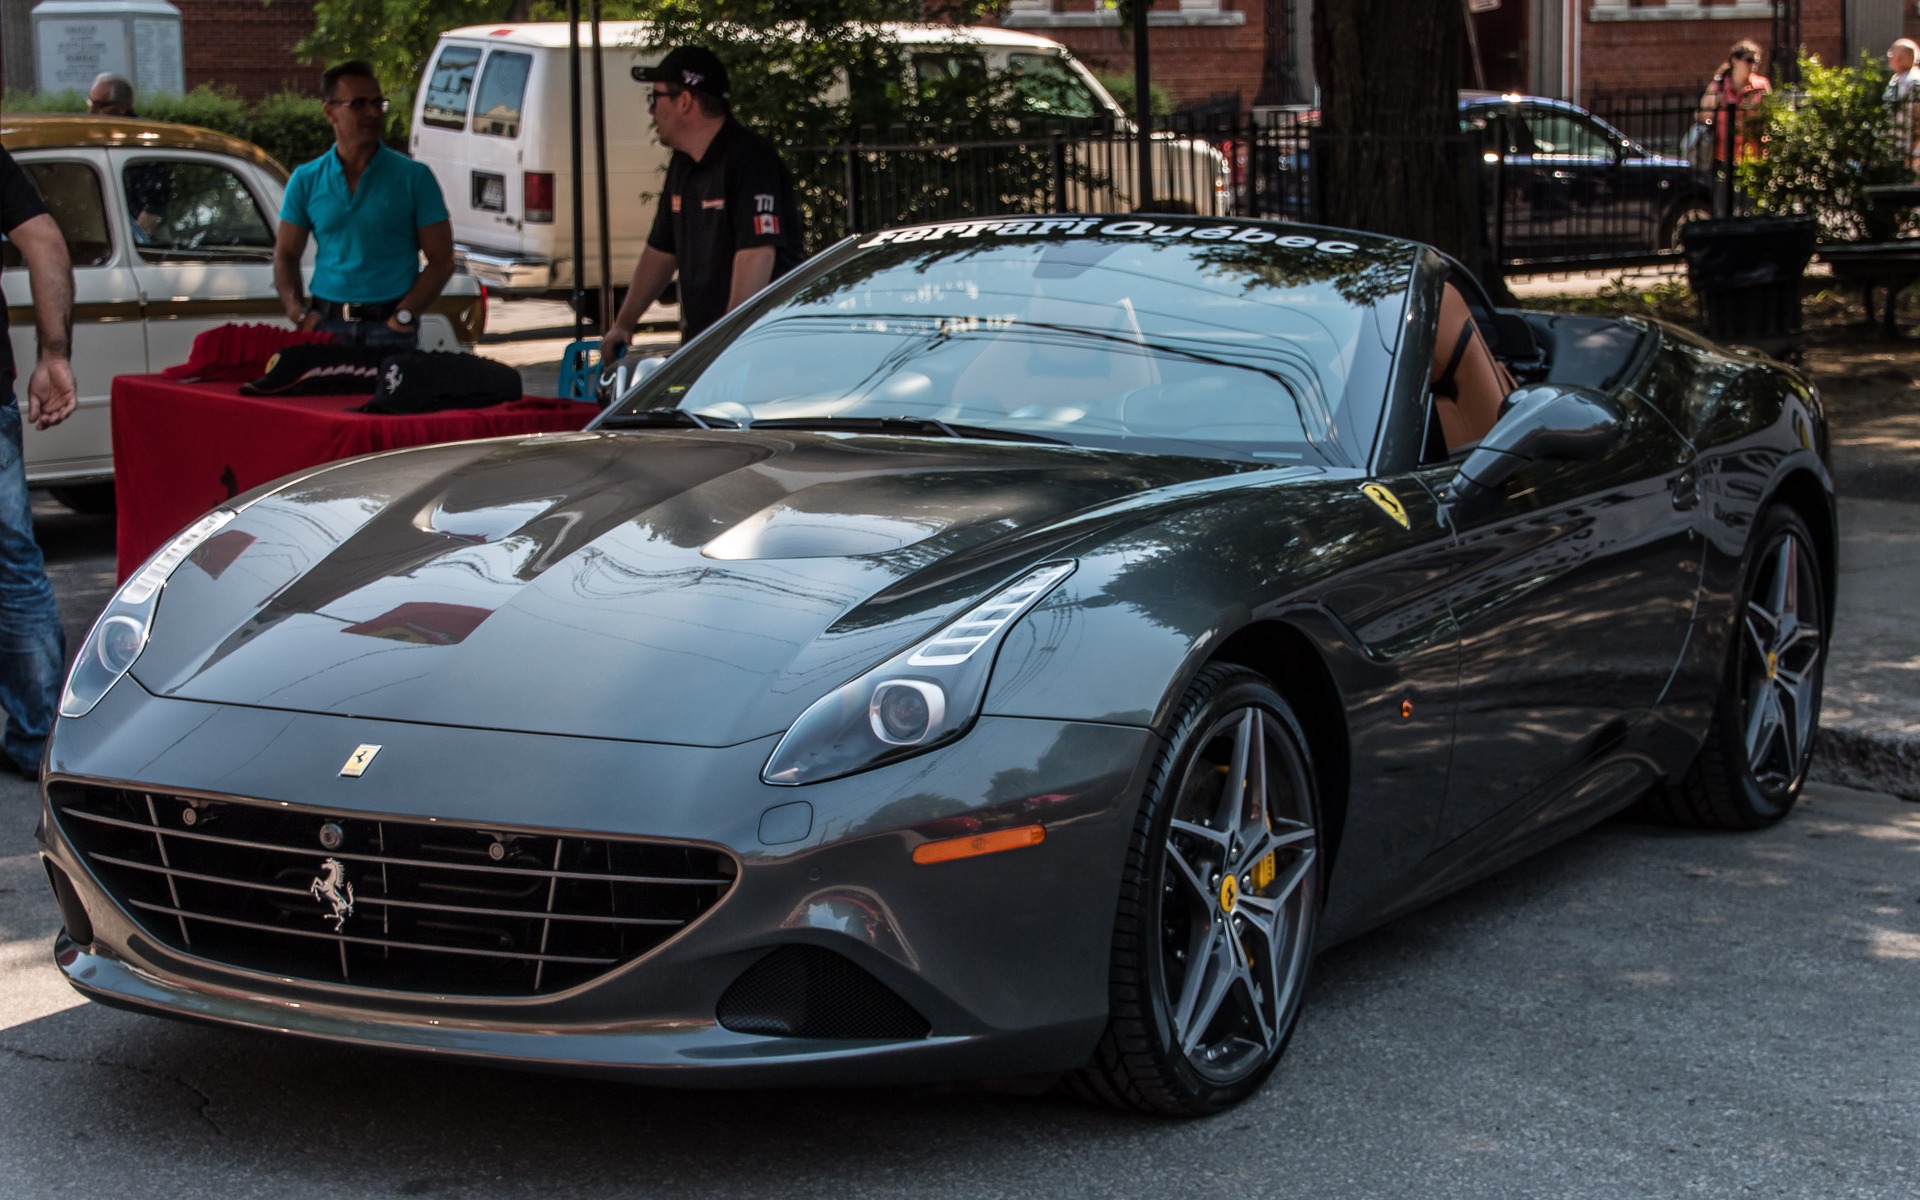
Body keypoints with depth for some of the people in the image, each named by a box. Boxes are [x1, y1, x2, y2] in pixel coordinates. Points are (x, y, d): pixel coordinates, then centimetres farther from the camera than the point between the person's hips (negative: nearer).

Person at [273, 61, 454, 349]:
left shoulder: (414, 177, 2)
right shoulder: (306, 180, 9)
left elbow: (441, 260, 1)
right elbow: (286, 255, 13)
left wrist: (404, 315, -11)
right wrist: (298, 310, -5)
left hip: (391, 327, -2)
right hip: (327, 325, 2)